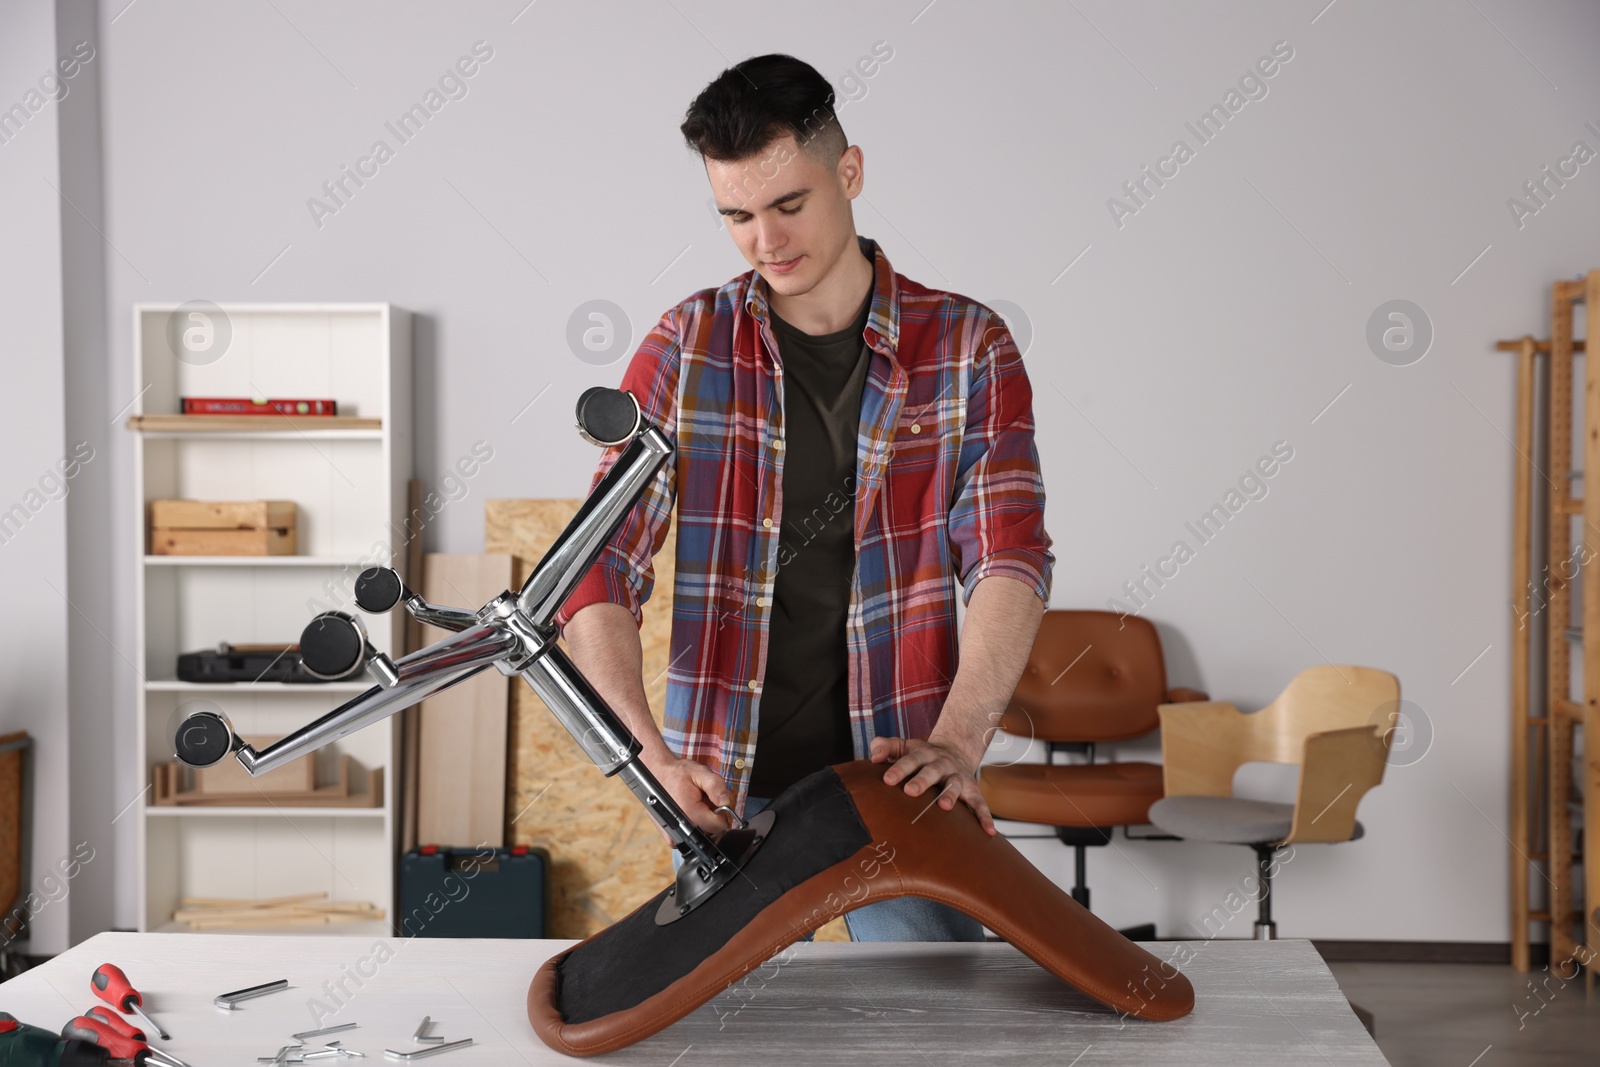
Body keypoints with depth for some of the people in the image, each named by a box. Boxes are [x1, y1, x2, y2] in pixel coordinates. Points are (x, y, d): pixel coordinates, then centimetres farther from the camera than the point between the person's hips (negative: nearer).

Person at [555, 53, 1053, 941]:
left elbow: (1011, 554, -11)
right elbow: (600, 566, -5)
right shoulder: (688, 347, 0)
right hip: (727, 788, 1)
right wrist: (652, 755, -19)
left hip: (898, 777, -1)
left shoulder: (965, 346, -2)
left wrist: (957, 741, -28)